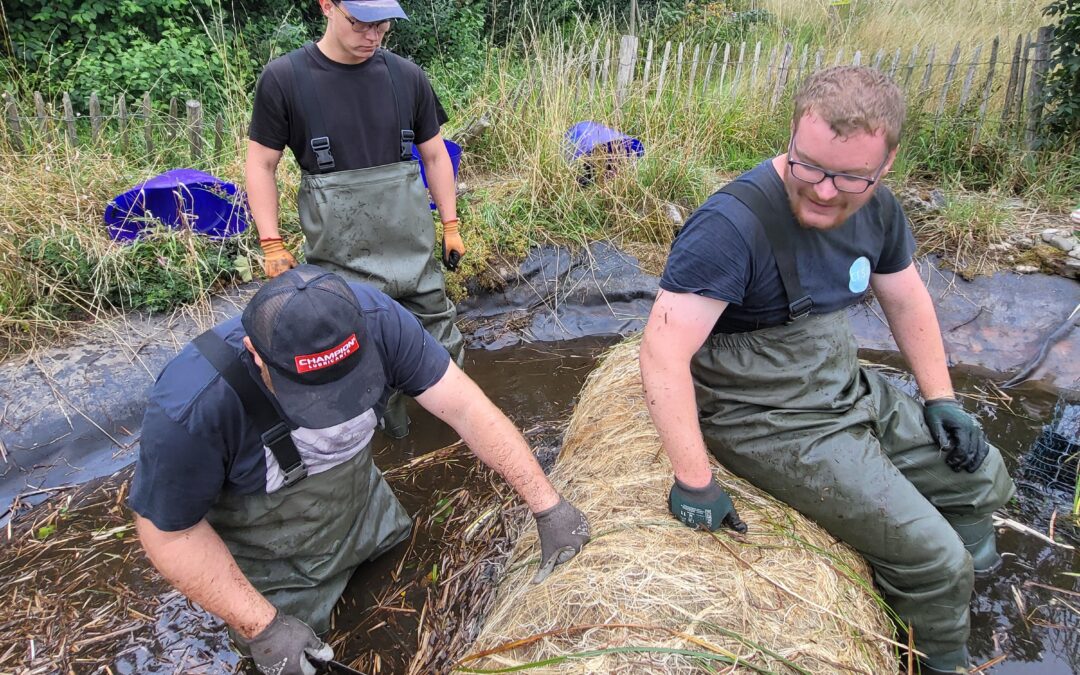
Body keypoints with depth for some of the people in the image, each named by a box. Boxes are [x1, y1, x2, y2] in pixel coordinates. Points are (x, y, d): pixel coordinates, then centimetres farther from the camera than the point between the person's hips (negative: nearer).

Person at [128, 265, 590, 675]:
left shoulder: (376, 320, -29)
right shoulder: (192, 406, -38)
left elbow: (465, 406, -26)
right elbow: (169, 530, -23)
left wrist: (547, 505, -28)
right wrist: (262, 626, -24)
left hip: (369, 521, 4)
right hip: (270, 567, -3)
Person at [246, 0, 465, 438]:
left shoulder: (407, 76, -1)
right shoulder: (283, 78, -7)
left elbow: (434, 155, 9)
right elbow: (261, 164, -1)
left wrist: (450, 225, 9)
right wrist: (272, 245, -4)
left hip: (413, 247, 3)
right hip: (339, 257, -2)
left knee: (440, 334, 12)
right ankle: (387, 413, 31)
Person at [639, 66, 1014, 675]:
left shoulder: (876, 209, -2)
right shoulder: (734, 223, -29)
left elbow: (908, 300, 14)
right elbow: (664, 352, -33)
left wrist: (941, 398, 11)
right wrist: (694, 480, -31)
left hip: (852, 390, 9)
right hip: (771, 420, -8)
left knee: (985, 480, 14)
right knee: (932, 559, -9)